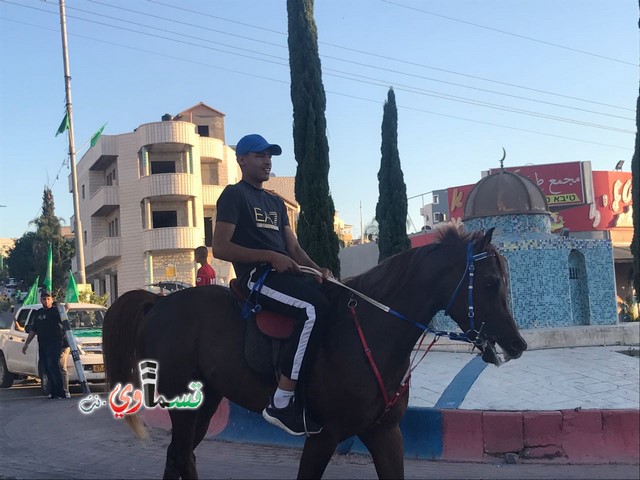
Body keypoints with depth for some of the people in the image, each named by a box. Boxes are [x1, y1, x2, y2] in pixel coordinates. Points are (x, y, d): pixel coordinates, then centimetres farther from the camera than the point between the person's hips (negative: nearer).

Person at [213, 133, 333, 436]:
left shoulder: (276, 203, 25)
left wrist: (317, 269, -2)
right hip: (257, 276, -8)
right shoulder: (234, 195, 1)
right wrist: (270, 257, -16)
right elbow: (220, 248, -10)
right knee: (314, 308, -31)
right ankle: (281, 403, -30)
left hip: (286, 274, 8)